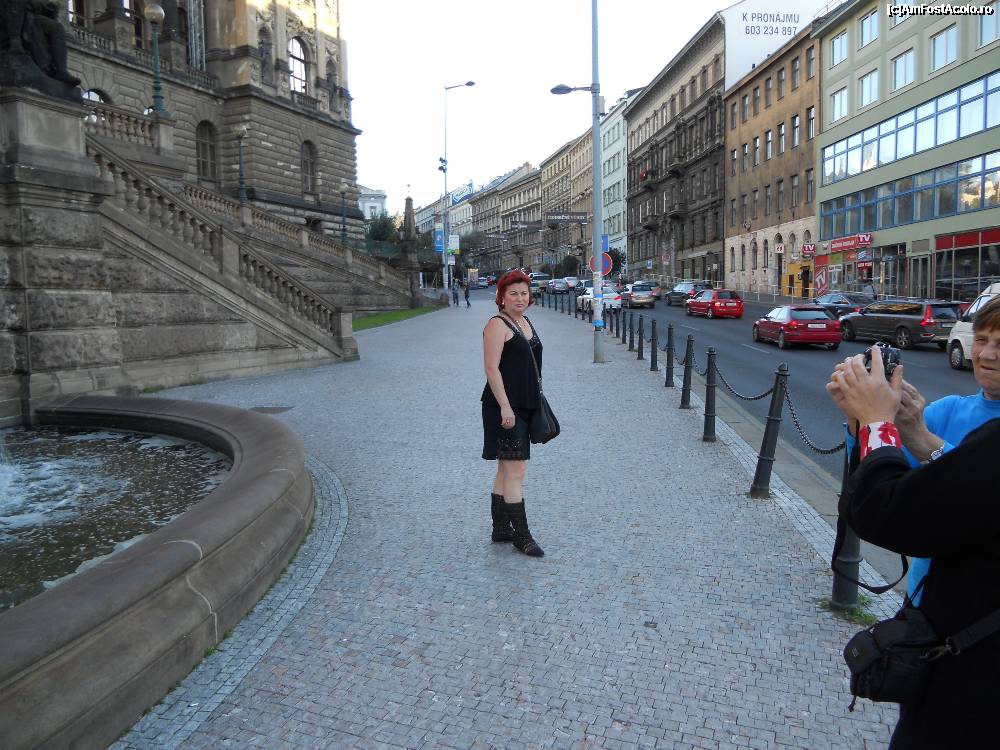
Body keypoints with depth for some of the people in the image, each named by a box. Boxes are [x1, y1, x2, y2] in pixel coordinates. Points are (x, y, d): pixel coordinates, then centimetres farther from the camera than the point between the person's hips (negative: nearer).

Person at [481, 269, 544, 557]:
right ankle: (521, 535, 0)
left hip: (523, 407, 9)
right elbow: (492, 368, -18)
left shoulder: (526, 322, 16)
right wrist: (504, 407, -23)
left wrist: (535, 403, 22)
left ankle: (500, 528, 24)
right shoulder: (497, 325, -11)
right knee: (516, 471, -7)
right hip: (504, 407, -9)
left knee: (506, 470, 15)